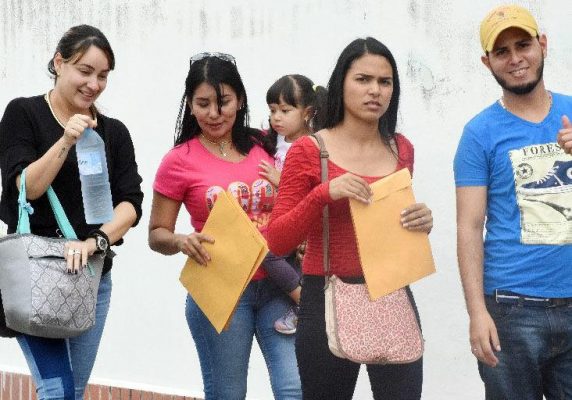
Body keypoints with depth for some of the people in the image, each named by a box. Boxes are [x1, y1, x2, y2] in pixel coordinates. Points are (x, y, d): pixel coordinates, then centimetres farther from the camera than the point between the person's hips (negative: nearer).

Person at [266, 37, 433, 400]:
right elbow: (277, 242, -7)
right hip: (328, 301, -3)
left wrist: (419, 223, -1)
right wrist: (324, 194, -21)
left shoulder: (401, 150, 7)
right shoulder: (308, 151, -5)